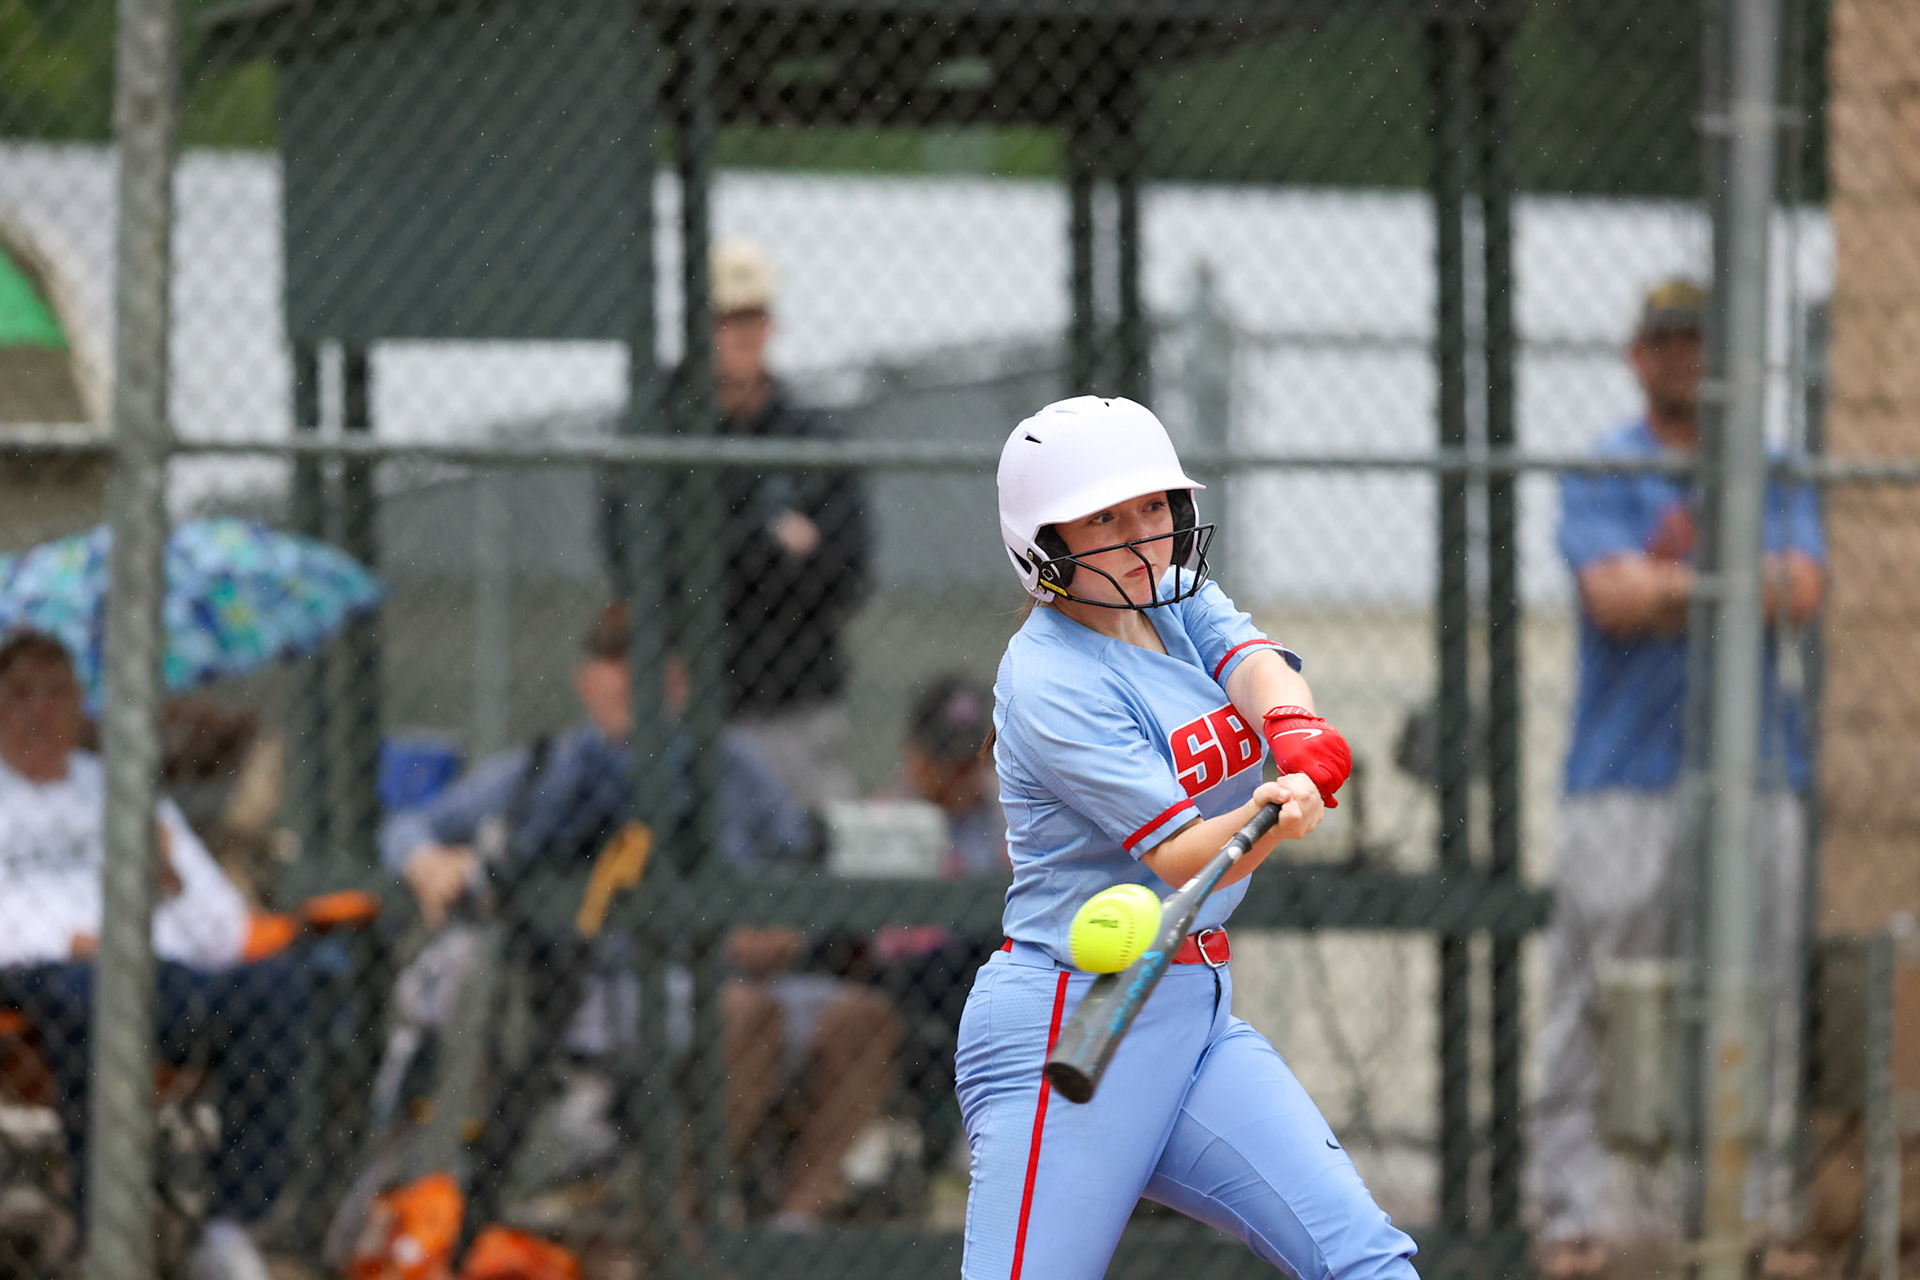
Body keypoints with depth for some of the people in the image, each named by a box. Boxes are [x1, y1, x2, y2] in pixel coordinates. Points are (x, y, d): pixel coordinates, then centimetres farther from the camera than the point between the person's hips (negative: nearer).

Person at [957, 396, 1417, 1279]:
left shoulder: (1177, 602, 10)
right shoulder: (1050, 682, -14)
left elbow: (1257, 668, -11)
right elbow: (1182, 860, -21)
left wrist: (1296, 727, -34)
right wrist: (1270, 818, -42)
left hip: (1198, 1012, 8)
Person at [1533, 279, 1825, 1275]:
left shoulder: (1772, 475, 16)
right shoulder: (1601, 474, 6)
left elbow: (1802, 594, -1)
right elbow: (1615, 598, -10)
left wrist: (1672, 587, -9)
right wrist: (1740, 580, -7)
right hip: (1624, 774, -3)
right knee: (1599, 1007, -8)